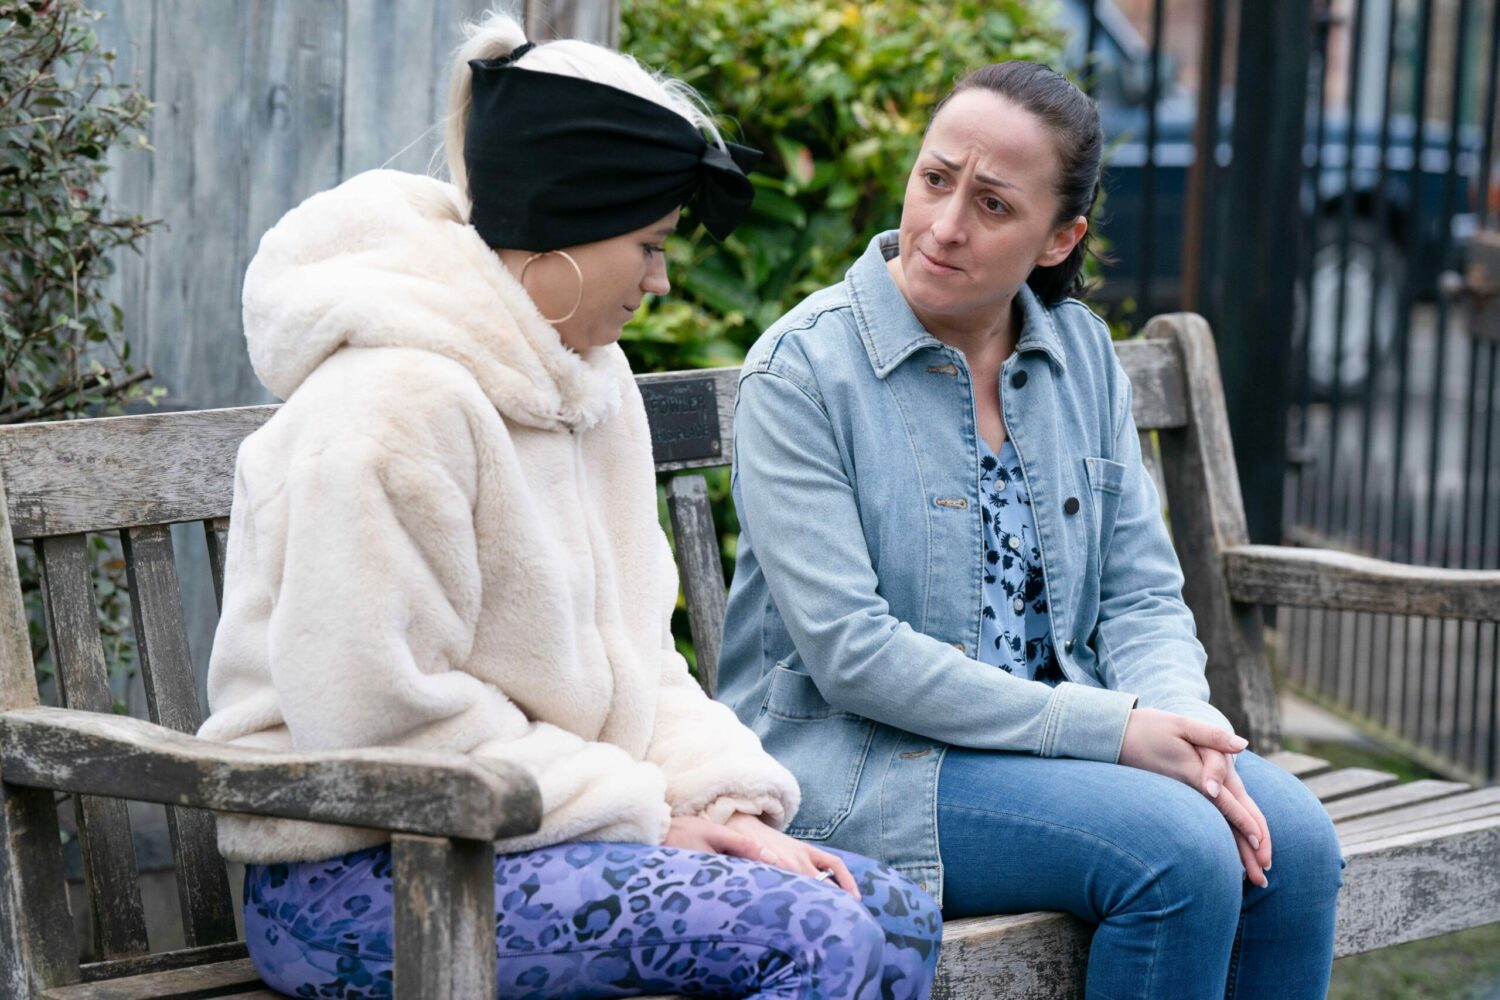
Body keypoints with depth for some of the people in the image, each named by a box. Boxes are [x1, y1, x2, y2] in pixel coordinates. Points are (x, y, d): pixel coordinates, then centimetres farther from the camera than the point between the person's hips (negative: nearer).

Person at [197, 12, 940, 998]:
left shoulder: (590, 379, 13)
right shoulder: (397, 400, -17)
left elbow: (632, 649, 16)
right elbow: (380, 709, -21)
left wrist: (721, 799, -3)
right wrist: (645, 821, -16)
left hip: (538, 830, 9)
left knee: (896, 914, -6)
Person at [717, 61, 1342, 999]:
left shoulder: (1081, 351, 7)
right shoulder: (802, 368, -12)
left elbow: (1142, 593, 9)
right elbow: (850, 651, -18)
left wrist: (1185, 730, -15)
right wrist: (1110, 731, -21)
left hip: (1069, 731, 6)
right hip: (863, 759, -6)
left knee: (1294, 837, -17)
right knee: (1180, 853, -26)